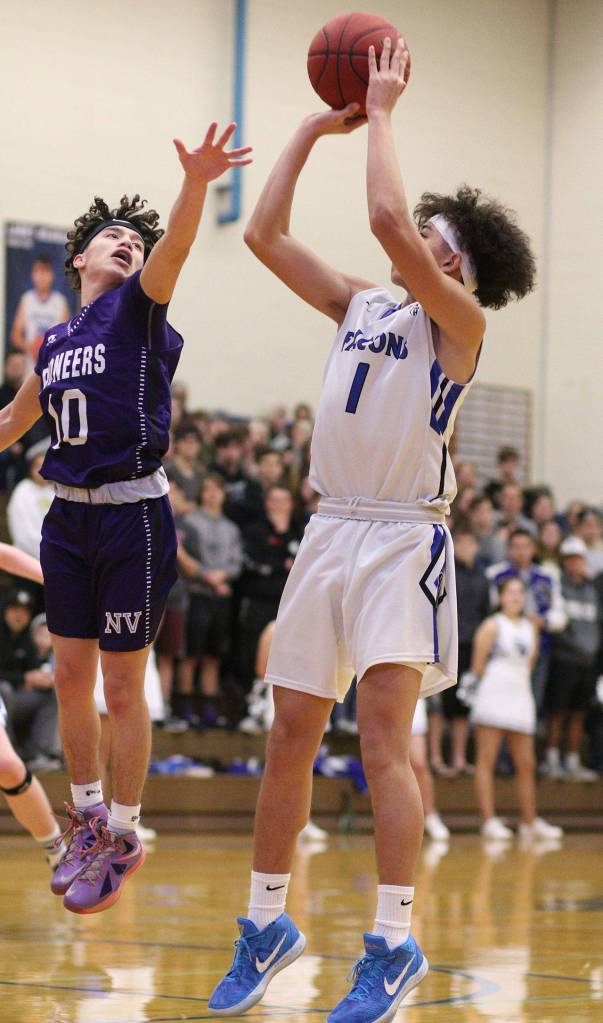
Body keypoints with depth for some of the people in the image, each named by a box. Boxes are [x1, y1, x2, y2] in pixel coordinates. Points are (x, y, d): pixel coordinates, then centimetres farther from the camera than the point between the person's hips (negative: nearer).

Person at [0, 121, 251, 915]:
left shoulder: (139, 309, -4)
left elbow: (174, 249, -26)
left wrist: (196, 184, -45)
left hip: (133, 518, -5)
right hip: (69, 519, 6)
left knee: (122, 686, 1)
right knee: (71, 680, 10)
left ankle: (123, 838, 13)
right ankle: (87, 820, 27)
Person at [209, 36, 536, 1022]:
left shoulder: (459, 320, -4)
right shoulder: (360, 306, 16)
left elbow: (388, 220, -18)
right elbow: (265, 235, 14)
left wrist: (381, 111, -8)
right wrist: (315, 129, 13)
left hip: (403, 541, -7)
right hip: (330, 532, 7)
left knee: (383, 736, -14)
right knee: (291, 736, 7)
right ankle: (267, 923, 17)